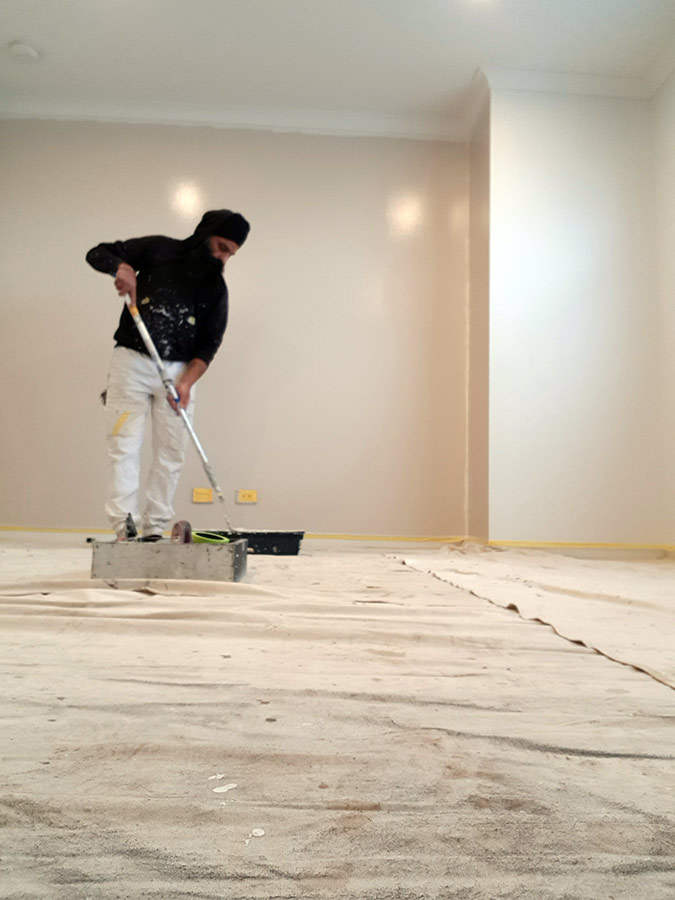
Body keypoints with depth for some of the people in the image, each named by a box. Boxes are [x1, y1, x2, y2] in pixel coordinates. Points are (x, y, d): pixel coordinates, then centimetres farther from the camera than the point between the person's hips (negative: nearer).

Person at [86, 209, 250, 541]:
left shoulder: (216, 287, 9)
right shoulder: (159, 249, 4)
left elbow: (208, 344, 3)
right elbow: (98, 254, 5)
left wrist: (187, 381, -13)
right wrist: (122, 267, -18)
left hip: (179, 371, 3)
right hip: (132, 361, -2)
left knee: (171, 453, 0)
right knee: (124, 446, -7)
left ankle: (154, 531, 8)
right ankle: (123, 530, -6)